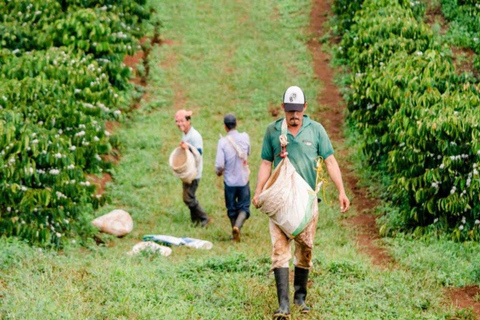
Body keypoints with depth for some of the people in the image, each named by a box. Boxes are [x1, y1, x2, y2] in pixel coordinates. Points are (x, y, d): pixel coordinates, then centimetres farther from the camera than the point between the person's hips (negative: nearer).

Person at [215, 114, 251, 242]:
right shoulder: (245, 137, -6)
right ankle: (237, 226, -20)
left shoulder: (223, 141, -15)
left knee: (231, 209, 15)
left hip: (229, 180, -1)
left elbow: (219, 164, -16)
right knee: (244, 207, 5)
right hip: (243, 179, 1)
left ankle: (234, 233, 24)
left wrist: (218, 172, 4)